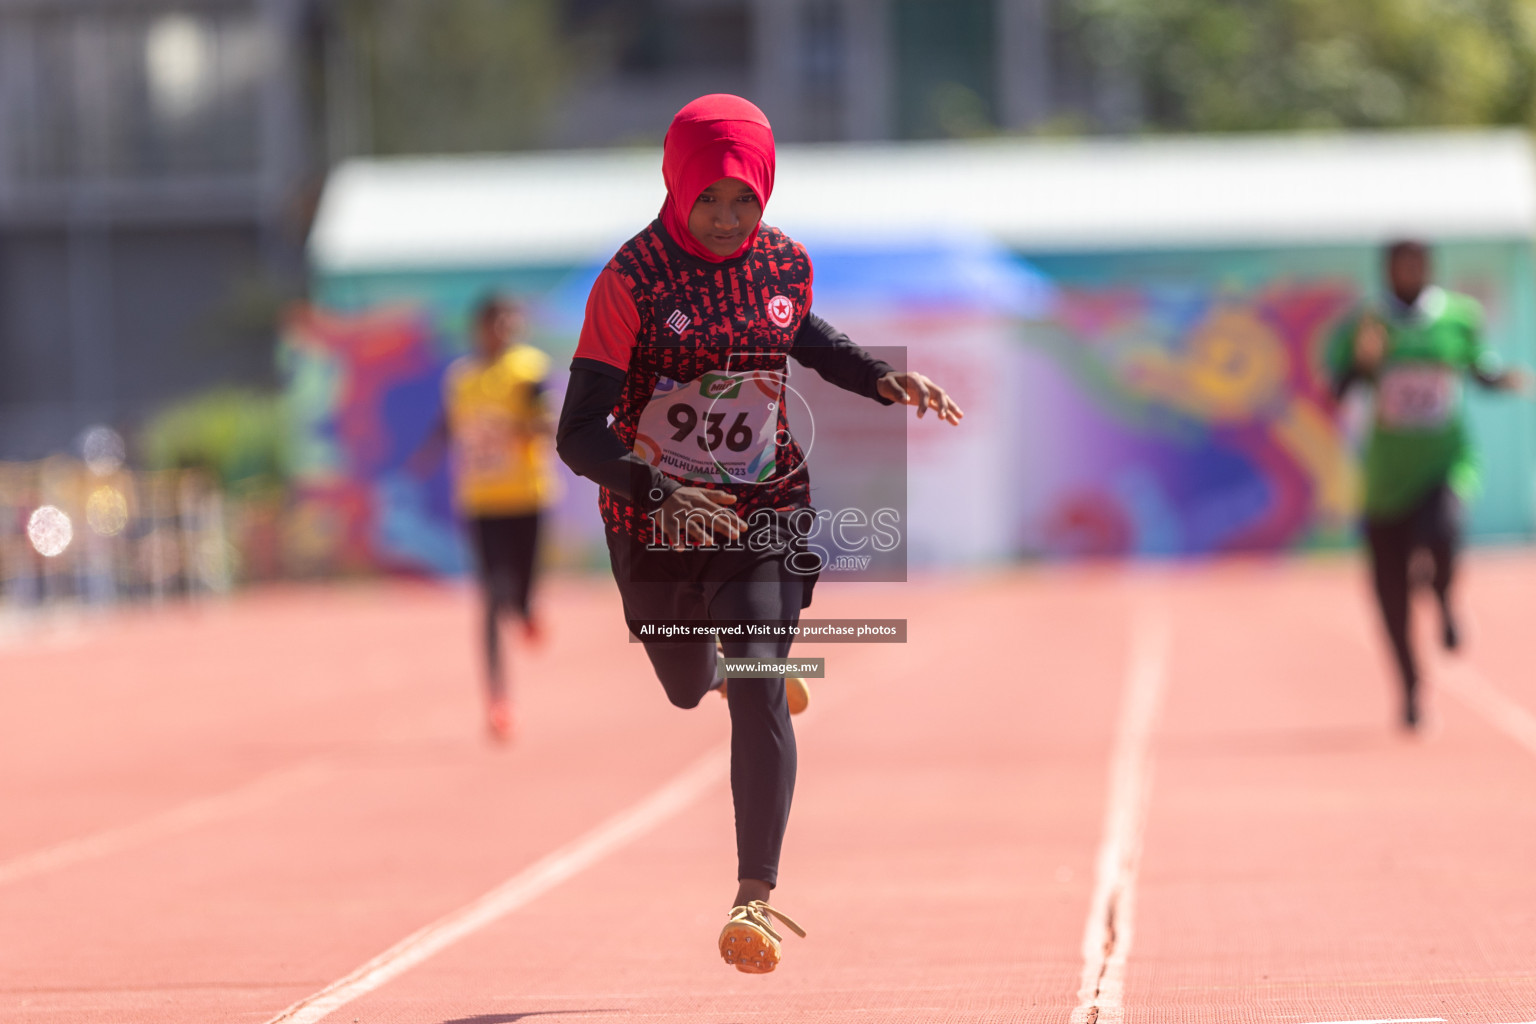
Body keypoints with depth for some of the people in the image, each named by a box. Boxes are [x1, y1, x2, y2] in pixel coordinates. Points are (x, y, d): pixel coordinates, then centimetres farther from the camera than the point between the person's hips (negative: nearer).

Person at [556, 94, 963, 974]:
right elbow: (579, 434, -22)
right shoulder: (633, 280, -18)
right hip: (656, 518, -1)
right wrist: (658, 491, -38)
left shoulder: (787, 264, -4)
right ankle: (738, 665, 60)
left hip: (765, 511, 1)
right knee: (689, 689, 21)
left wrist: (884, 380, 2)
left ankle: (757, 895, -14)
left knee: (757, 695, -17)